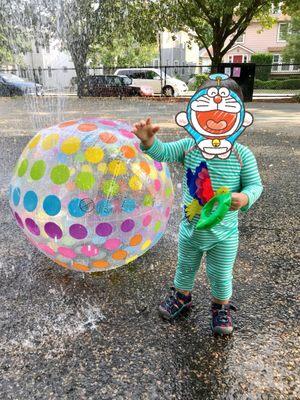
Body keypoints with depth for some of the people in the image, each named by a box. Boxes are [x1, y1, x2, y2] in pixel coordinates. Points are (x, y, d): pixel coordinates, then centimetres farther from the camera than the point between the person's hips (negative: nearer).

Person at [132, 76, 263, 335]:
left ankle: (221, 307, 48)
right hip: (190, 228, 2)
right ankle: (182, 296, 54)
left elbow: (255, 184, -9)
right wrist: (149, 140, -37)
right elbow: (163, 153, -17)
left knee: (221, 275, 19)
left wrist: (245, 198, -30)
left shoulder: (242, 155, -16)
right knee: (185, 267, 26)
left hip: (224, 233, -2)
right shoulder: (189, 146, -12)